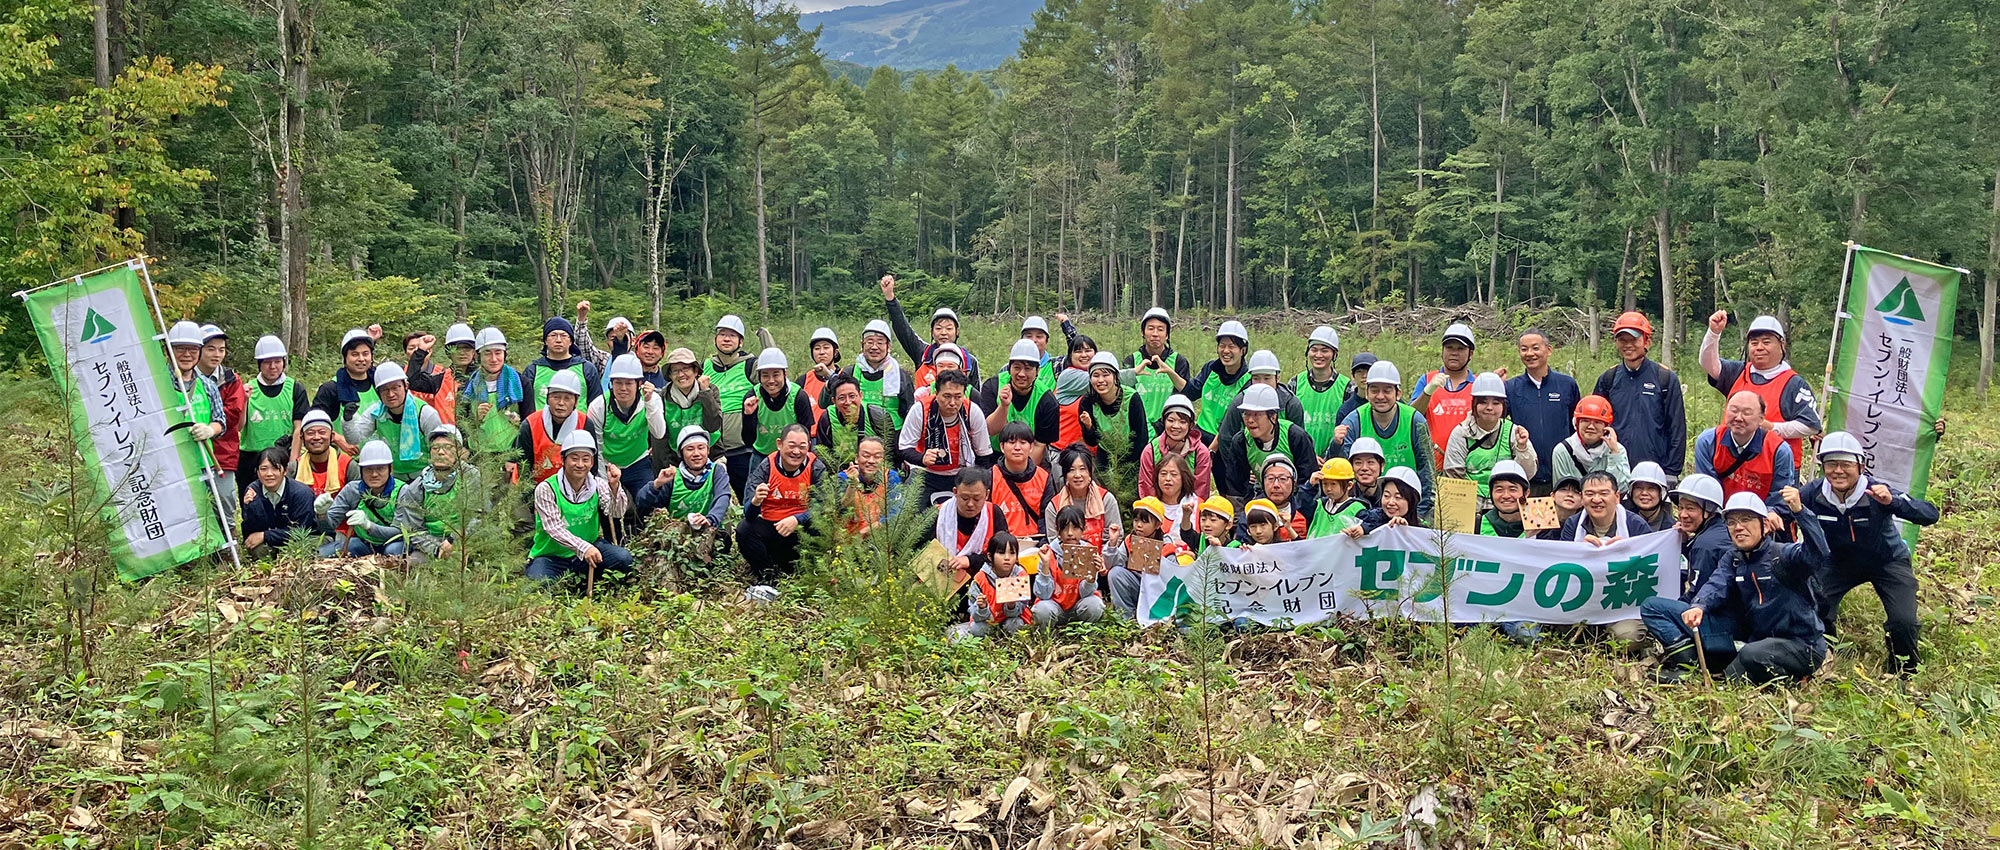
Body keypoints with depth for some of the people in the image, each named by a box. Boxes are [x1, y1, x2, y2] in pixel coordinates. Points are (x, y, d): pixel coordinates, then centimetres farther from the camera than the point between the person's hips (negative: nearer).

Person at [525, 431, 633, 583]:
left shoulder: (598, 485, -1)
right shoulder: (546, 489, -15)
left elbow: (617, 513, -15)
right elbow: (554, 528, -23)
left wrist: (614, 486, -35)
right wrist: (584, 548, -39)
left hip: (589, 548, 3)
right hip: (550, 556, -3)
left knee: (624, 558, -22)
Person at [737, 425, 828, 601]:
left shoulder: (816, 469, -6)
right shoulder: (766, 466, -6)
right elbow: (749, 513, -14)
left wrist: (797, 520, -35)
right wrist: (755, 502, -39)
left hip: (801, 527, -1)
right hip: (770, 526, 1)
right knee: (744, 530, -25)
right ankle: (769, 581, -16)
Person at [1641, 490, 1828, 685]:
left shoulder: (1783, 555, -11)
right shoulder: (1734, 561, 9)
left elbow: (1817, 555, -32)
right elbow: (1716, 585, -10)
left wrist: (1799, 511, -46)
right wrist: (1699, 606, -33)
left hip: (1799, 645, -6)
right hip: (1751, 638, 6)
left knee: (1753, 655, -45)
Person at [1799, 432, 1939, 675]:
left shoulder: (1877, 493, -30)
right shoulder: (1815, 493, -21)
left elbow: (1930, 515, -37)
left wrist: (1893, 501, -55)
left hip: (1888, 561, -2)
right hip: (1839, 561, 2)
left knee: (1903, 622, -18)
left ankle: (1904, 671, 15)